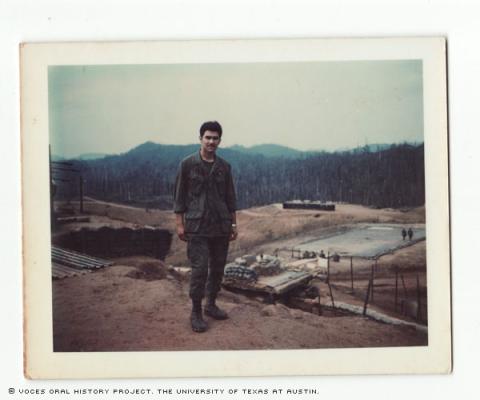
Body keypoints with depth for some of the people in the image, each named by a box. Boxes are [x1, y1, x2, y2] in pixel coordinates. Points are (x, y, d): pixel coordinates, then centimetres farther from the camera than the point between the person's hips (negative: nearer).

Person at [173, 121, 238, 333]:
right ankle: (196, 313, 3)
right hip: (197, 227, -4)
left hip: (221, 227, 4)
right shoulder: (187, 164, -2)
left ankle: (211, 305, 25)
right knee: (199, 269, -8)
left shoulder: (224, 167, 8)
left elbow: (230, 198, 13)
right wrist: (180, 224, -6)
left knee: (218, 268, 10)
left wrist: (234, 224, 10)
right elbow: (179, 196, -1)